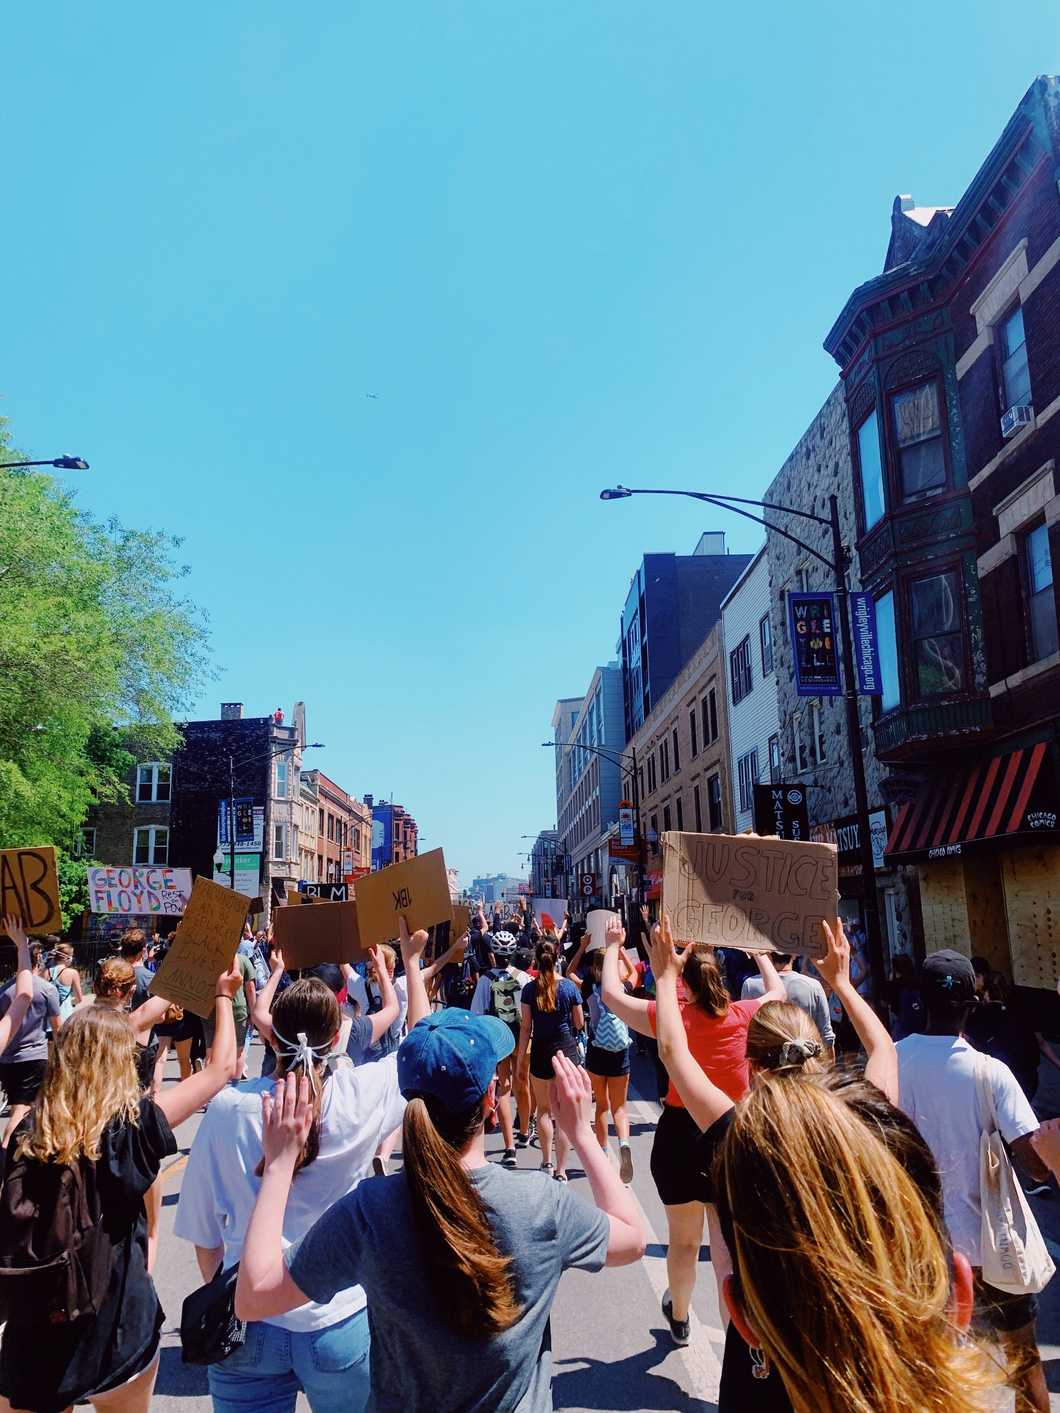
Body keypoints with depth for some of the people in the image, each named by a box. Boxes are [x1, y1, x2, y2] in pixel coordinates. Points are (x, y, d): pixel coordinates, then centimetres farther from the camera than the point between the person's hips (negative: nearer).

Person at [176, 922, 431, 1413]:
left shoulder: (228, 1108, -11)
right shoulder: (362, 1095, -13)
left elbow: (204, 1234, -1)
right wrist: (411, 961, 16)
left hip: (250, 1326, 0)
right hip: (340, 1324, 1)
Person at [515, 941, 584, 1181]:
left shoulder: (530, 988, -6)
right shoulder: (569, 986, -7)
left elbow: (526, 1027, -4)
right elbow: (580, 1023, 1)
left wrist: (520, 1056, 3)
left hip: (541, 1051, 1)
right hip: (567, 1049, -1)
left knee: (544, 1110, 18)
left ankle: (547, 1163, 27)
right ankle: (560, 1171, 1)